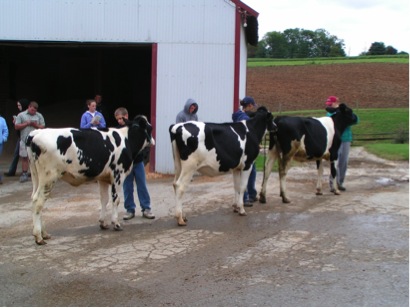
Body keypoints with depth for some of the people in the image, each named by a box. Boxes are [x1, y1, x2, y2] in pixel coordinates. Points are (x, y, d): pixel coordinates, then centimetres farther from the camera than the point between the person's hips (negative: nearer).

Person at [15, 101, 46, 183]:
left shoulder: (39, 116, 10)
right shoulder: (21, 115, 6)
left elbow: (43, 127, 7)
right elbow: (16, 126, 2)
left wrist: (36, 125, -11)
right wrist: (26, 124, -8)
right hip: (24, 140, 0)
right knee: (24, 157, 2)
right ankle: (24, 174, 8)